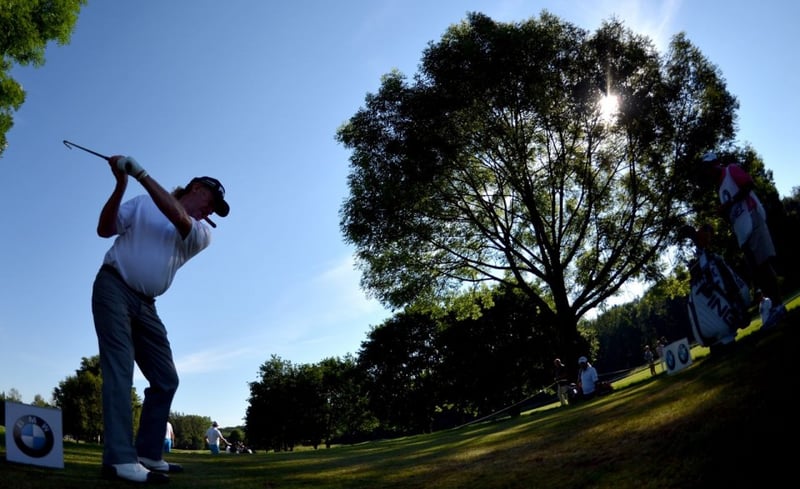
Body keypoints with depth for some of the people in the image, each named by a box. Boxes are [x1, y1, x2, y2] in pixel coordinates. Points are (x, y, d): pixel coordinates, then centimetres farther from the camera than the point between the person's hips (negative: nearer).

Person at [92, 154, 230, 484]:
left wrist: (141, 174, -15)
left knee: (166, 379, 4)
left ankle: (148, 455, 13)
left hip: (146, 305, 5)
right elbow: (104, 229, 0)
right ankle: (120, 460, -21)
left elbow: (177, 218, -11)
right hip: (114, 288, -5)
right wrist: (121, 184, -13)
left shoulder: (202, 233, 9)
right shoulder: (144, 203, 7)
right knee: (120, 368, -16)